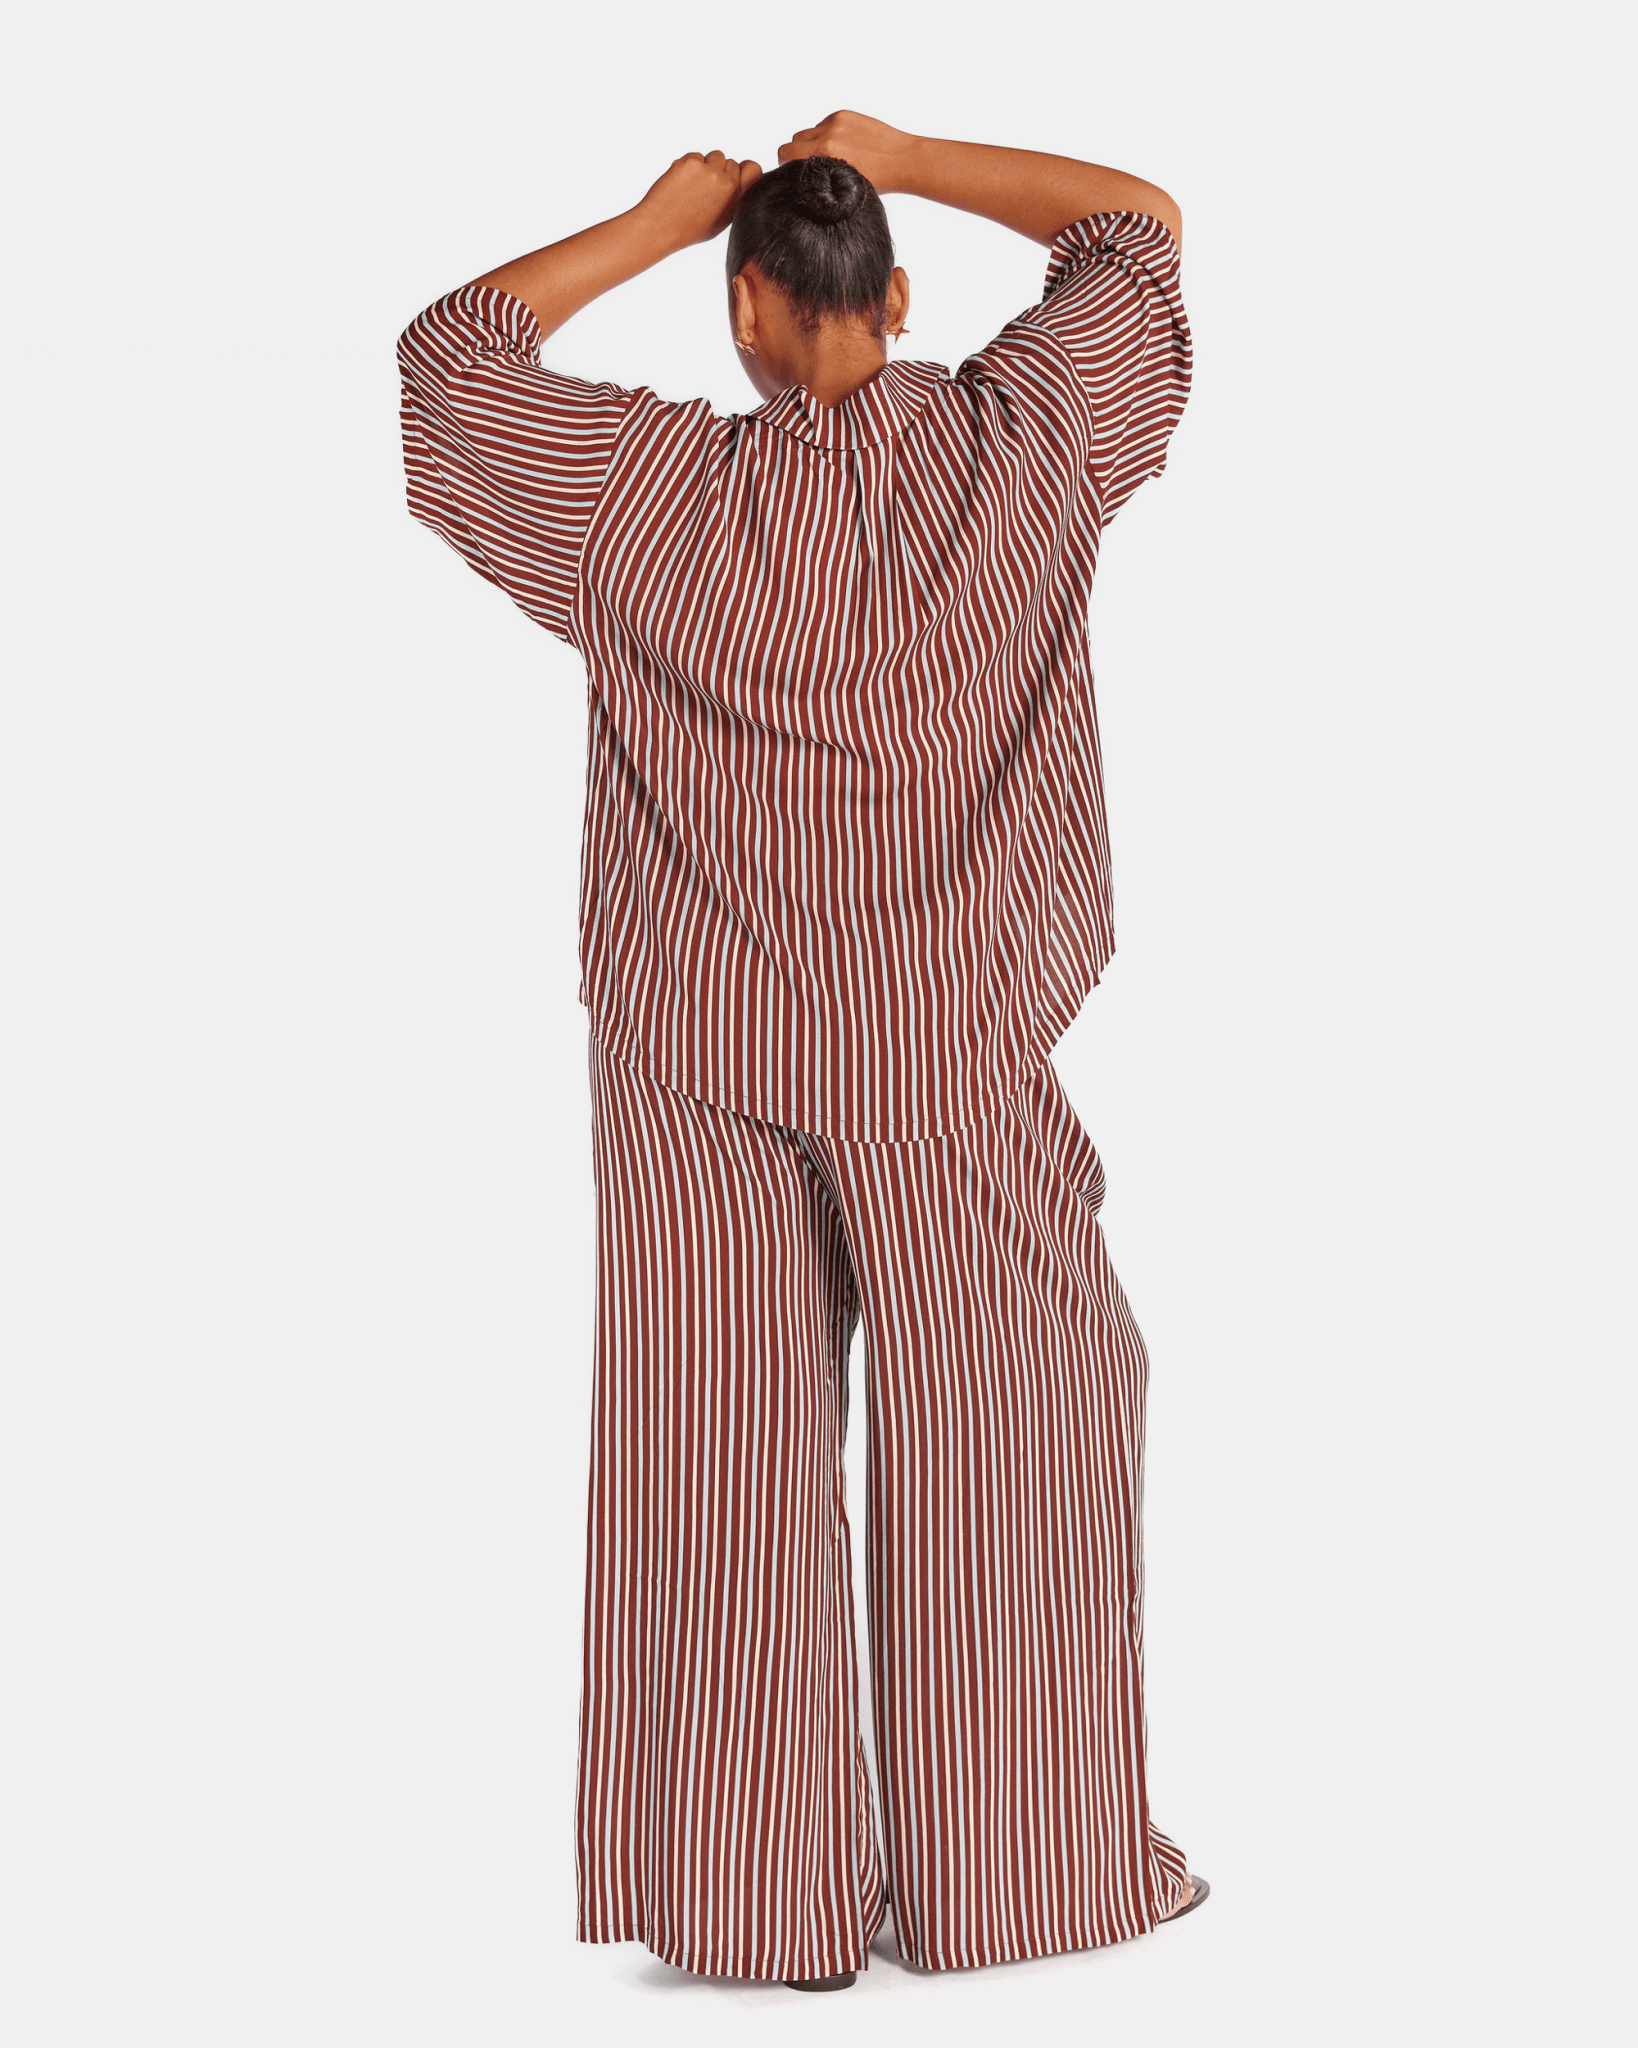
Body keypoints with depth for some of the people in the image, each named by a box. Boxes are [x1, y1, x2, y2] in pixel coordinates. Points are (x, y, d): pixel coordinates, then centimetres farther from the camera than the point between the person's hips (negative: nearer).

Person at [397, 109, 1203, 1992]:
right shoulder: (1023, 443, -7)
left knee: (724, 1463, 8)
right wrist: (901, 159, 11)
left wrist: (653, 221, 9)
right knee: (1003, 1451, 11)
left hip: (700, 1059, 0)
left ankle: (759, 1898, 14)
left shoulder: (650, 490, -10)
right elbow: (1140, 225, 9)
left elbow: (445, 355, 5)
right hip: (952, 1054, 0)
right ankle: (1018, 1867, 19)